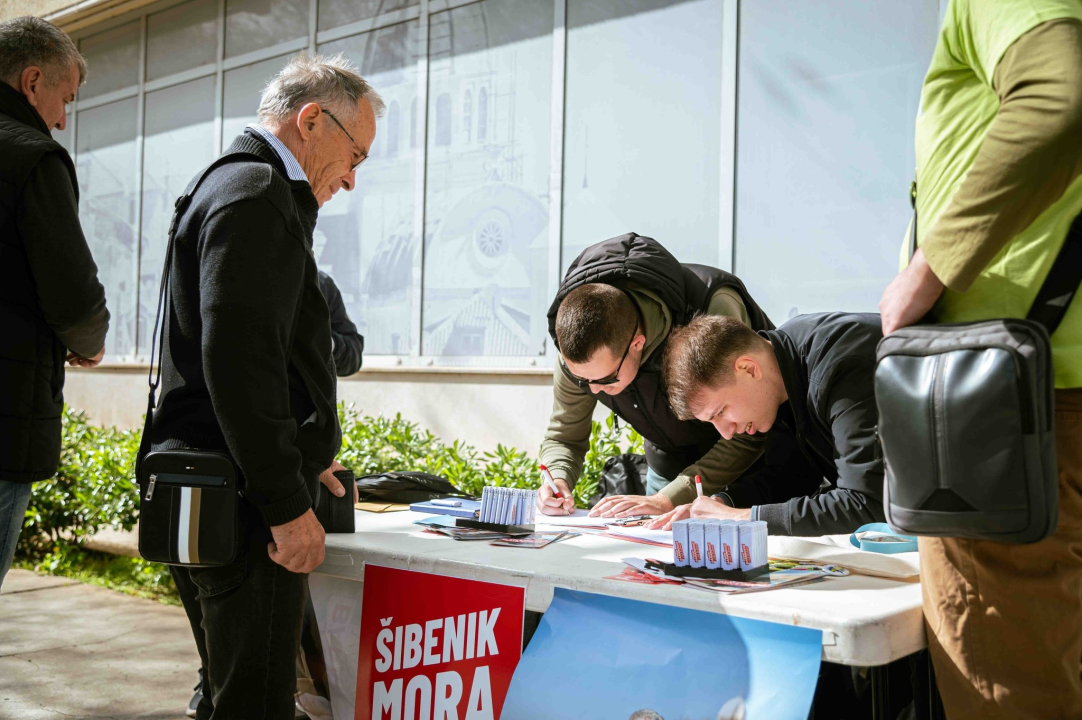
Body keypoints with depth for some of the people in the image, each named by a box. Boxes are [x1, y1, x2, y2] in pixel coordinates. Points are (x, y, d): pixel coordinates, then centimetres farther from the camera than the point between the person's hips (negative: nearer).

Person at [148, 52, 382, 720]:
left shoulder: (231, 185, 21)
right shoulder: (258, 194, -13)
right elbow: (238, 359, -23)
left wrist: (301, 460, 24)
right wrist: (289, 504, -20)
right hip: (243, 511, -11)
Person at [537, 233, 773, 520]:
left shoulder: (714, 310, -39)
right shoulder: (577, 348, -23)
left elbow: (747, 436, -34)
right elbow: (563, 438, -7)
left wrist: (667, 500, -39)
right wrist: (557, 480, -30)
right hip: (670, 463, 4)